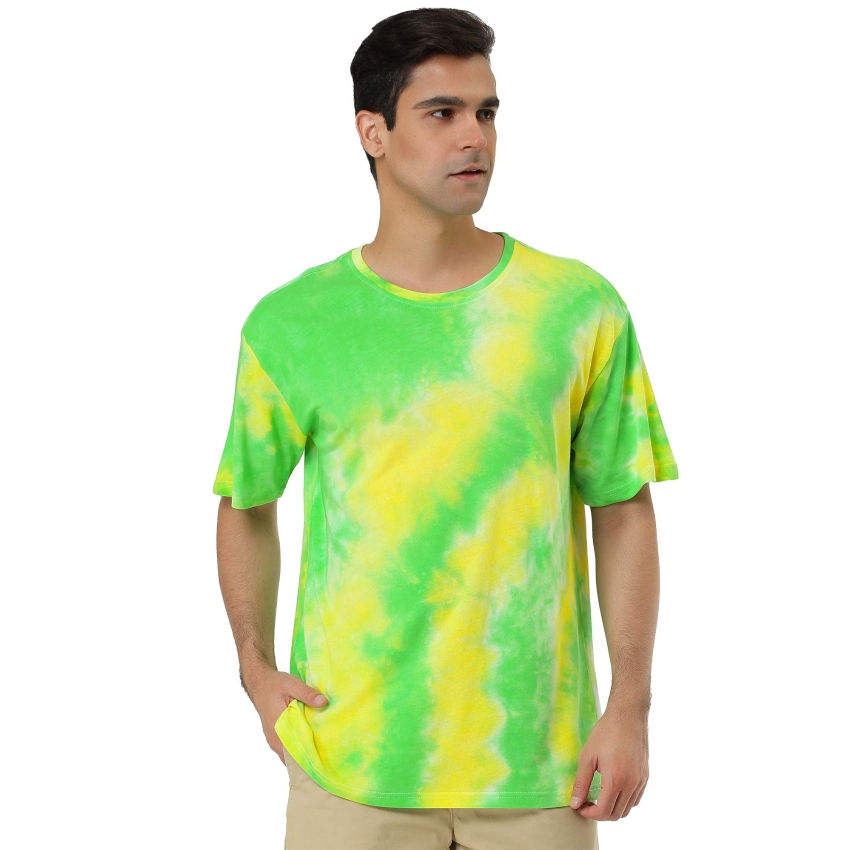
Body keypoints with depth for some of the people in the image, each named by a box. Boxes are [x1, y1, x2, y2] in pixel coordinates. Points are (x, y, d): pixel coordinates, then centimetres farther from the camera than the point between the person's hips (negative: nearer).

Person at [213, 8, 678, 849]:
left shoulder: (581, 310, 0)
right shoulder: (291, 324, 0)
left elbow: (624, 511, 3)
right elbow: (247, 505, 12)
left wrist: (630, 708, -2)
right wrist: (255, 669, 2)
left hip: (538, 760, 1)